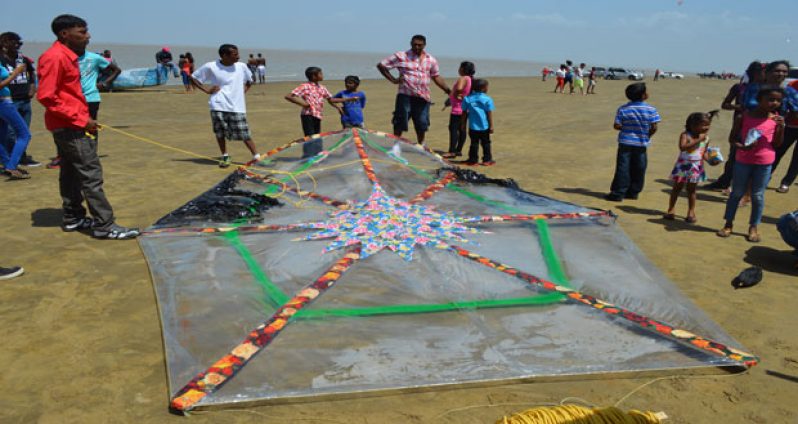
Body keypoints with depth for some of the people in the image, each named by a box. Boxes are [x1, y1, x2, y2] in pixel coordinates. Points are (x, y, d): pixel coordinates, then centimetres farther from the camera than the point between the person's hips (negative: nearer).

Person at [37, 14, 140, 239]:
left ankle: (73, 218, 24)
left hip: (68, 125, 10)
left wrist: (83, 118, 12)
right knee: (91, 174, -10)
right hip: (70, 127, -10)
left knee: (71, 172, 15)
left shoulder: (68, 56, 14)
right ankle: (104, 225, -9)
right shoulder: (55, 57, -16)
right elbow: (46, 97, -21)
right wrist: (81, 119, -20)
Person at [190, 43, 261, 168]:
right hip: (218, 106, 0)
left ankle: (256, 156, 0)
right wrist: (206, 90, -1)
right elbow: (193, 78, 9)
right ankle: (225, 156, 18)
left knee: (244, 133, -6)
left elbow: (249, 81, 23)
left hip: (237, 106, 0)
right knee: (220, 132, 2)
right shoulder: (210, 67, -2)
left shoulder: (241, 66, 4)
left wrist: (244, 91, 7)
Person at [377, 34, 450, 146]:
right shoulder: (401, 56, -2)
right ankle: (395, 145, 4)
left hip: (423, 97, 4)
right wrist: (393, 79, -4)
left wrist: (449, 91, 11)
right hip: (405, 95, -3)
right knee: (400, 124, -5)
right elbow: (381, 65, 2)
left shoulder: (431, 60, 10)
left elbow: (436, 77, 18)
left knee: (422, 125, 10)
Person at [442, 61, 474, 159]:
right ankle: (459, 150, 18)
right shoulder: (471, 79, 12)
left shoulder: (462, 78, -17)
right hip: (465, 108, 10)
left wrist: (455, 95, -16)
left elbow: (459, 88, -35)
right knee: (461, 129, 12)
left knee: (453, 128, -9)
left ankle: (452, 151, -13)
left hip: (458, 108, -10)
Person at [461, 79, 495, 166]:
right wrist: (491, 126, -2)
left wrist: (463, 124, 15)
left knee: (474, 143, 8)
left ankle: (472, 160, 9)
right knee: (486, 143, 9)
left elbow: (464, 113, 6)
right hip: (484, 126, -2)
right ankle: (487, 160, 13)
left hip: (473, 126, 2)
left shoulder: (467, 98, 2)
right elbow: (489, 114, -6)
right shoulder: (487, 99, -6)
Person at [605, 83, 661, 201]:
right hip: (641, 144, 0)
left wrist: (626, 128, 8)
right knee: (638, 169, 12)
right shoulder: (651, 110, -8)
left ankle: (618, 193, 2)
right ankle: (633, 192, 20)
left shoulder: (623, 109, -7)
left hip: (625, 142, 0)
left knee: (623, 168, 3)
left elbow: (616, 126, -10)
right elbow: (654, 127, -11)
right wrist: (647, 136, 7)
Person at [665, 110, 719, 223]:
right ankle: (671, 210, 19)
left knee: (691, 190, 9)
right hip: (683, 165, -3)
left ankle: (691, 212, 17)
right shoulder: (685, 135, -14)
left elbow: (704, 152, 11)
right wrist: (698, 140, -30)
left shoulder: (706, 137, 0)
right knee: (677, 187, 9)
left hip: (696, 167, 3)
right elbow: (683, 147, -31)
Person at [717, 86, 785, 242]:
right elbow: (732, 138, -1)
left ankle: (753, 227, 18)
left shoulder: (776, 118, -3)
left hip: (764, 163, 1)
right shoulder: (745, 116, -7)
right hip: (743, 161, -1)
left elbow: (777, 144, 0)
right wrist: (742, 146, -20)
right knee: (736, 193, 9)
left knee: (757, 195, 7)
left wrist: (781, 127, -15)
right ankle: (728, 224, 20)